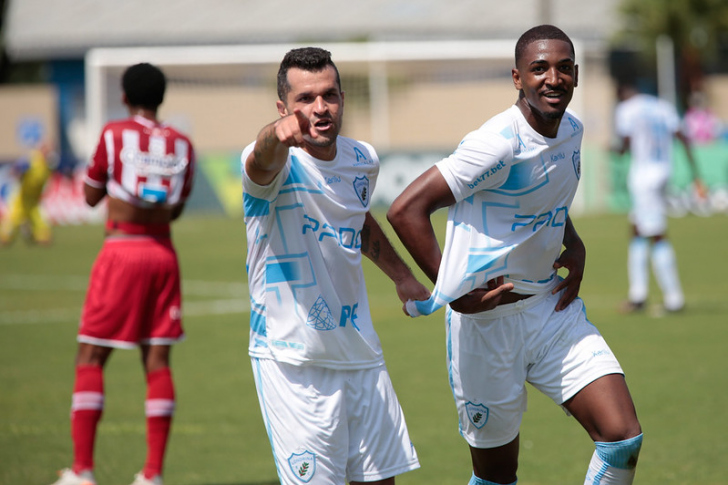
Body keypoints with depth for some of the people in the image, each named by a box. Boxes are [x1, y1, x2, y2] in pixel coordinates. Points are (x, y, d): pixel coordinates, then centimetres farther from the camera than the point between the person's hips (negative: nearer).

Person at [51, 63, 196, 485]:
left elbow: (92, 196, 6)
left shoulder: (113, 135, -5)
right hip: (163, 252, 3)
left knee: (90, 359, 2)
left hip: (121, 249, -3)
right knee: (158, 361, 5)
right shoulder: (182, 145, 6)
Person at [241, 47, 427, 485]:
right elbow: (263, 163, -41)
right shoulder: (278, 165, -15)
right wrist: (278, 136, -63)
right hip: (292, 361, -6)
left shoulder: (363, 160, 5)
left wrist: (403, 276, 30)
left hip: (361, 354, 6)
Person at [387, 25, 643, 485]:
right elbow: (406, 210, -25)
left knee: (623, 439, -8)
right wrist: (453, 293, -23)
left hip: (553, 307, 6)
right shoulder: (499, 144, -22)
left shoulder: (572, 129, 3)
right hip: (488, 321, -6)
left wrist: (574, 244, 5)